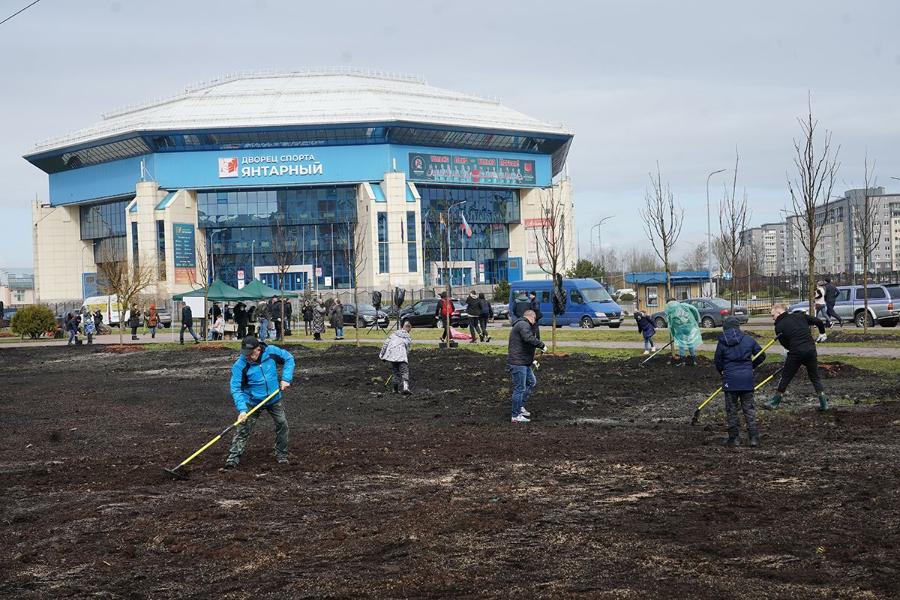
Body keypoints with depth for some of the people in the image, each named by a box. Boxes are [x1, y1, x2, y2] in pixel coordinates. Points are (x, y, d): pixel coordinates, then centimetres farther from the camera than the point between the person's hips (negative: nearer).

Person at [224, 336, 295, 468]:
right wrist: (242, 409, -34)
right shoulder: (239, 365, -22)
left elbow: (289, 359, 1)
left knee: (282, 424, 6)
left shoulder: (271, 352, -16)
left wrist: (286, 378, -11)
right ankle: (233, 457, -3)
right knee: (243, 429, -8)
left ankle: (281, 454, 24)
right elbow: (236, 389, -23)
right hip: (253, 401, -2)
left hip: (274, 399, 3)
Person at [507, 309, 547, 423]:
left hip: (524, 363, 11)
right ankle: (516, 416, 0)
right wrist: (542, 345, -19)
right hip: (518, 363, -11)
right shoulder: (523, 325, -12)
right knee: (520, 388, -6)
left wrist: (532, 360, 30)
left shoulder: (521, 325, 23)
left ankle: (520, 406, 26)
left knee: (532, 382, 22)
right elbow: (529, 338, -31)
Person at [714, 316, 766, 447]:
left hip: (730, 379, -2)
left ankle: (734, 437, 10)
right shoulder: (749, 340, 2)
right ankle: (754, 437, 5)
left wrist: (722, 373, 21)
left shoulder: (722, 343, -2)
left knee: (731, 409, 8)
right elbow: (761, 356, 8)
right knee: (749, 409, 9)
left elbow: (718, 362, 2)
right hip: (747, 379, 2)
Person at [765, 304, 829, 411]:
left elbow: (785, 344, 4)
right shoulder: (800, 316, 8)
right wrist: (822, 333, 26)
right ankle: (824, 403, 13)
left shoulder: (779, 327, -1)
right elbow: (818, 321, 10)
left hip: (795, 353, -4)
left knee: (785, 377, 10)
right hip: (811, 350, 4)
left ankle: (775, 402, 18)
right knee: (815, 377, 14)